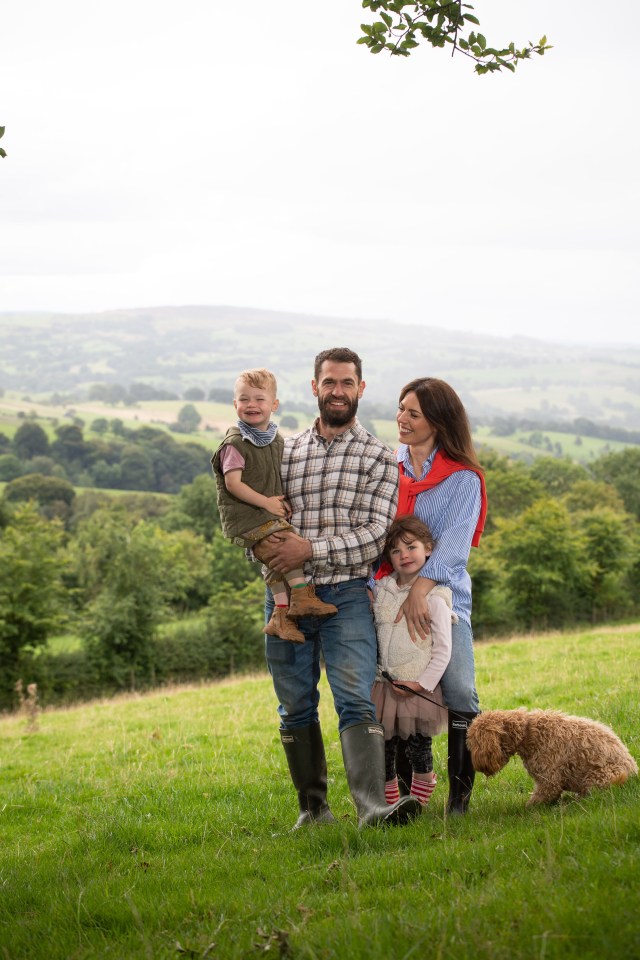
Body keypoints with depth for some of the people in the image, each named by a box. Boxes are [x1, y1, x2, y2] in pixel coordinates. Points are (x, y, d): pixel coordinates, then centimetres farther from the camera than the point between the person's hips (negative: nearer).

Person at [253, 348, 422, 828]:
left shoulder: (379, 458, 4)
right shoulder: (284, 451, 14)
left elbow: (376, 535, -6)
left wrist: (310, 549, -16)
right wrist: (262, 545, -8)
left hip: (346, 594, -3)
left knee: (357, 701, -17)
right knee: (296, 708, 8)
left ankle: (374, 807, -29)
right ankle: (313, 808, 19)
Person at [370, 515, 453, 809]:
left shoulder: (434, 598, -8)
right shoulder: (380, 590, 7)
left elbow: (443, 650, -9)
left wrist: (423, 684, -13)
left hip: (419, 689, -4)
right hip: (384, 686, 5)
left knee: (419, 752, 0)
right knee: (383, 754, 6)